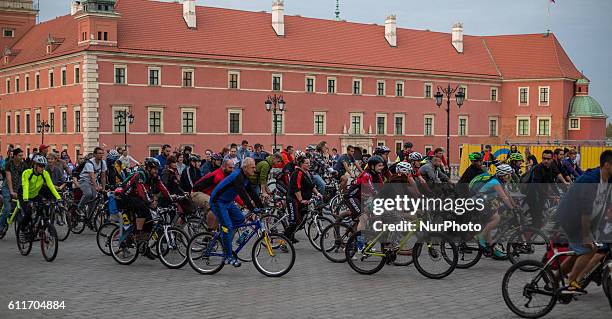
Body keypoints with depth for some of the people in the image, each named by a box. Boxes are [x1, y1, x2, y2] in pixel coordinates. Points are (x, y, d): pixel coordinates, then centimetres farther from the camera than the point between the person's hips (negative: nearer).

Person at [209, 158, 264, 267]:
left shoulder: (245, 177, 6)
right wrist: (252, 209, -38)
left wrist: (261, 207, 3)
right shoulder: (237, 176, -24)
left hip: (228, 202, 10)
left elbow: (252, 193, 8)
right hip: (218, 202, -10)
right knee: (227, 227, -13)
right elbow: (243, 194, -33)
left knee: (240, 219, 3)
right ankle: (229, 257, -8)